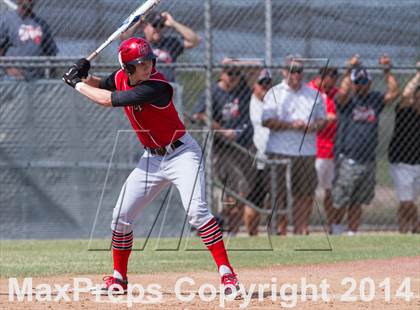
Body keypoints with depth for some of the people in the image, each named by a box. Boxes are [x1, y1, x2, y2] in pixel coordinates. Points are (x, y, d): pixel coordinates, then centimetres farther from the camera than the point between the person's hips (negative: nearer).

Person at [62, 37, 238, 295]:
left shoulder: (156, 87, -28)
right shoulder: (121, 78, -4)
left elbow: (108, 100, -29)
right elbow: (102, 86, 19)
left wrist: (77, 84, -16)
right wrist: (83, 77, -3)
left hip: (181, 153, -7)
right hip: (152, 159, 8)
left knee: (196, 210, -25)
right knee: (121, 217, 7)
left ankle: (226, 272, -23)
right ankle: (119, 277, 22)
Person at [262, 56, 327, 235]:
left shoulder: (313, 94, 15)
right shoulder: (275, 93, 2)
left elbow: (322, 118, 17)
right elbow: (267, 121, -6)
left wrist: (315, 126, -6)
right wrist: (291, 125, -16)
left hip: (307, 151, 4)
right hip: (281, 151, -4)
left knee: (306, 193, 2)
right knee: (280, 192, -4)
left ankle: (301, 227, 8)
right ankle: (280, 229, 0)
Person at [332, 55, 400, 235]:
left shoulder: (375, 100, 11)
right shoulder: (346, 101, -3)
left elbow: (394, 92, 2)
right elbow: (343, 92, -25)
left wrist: (387, 71, -4)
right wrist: (351, 69, -25)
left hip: (368, 161, 5)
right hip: (347, 160, -5)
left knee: (357, 204, 11)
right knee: (340, 204, -4)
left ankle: (352, 233, 18)